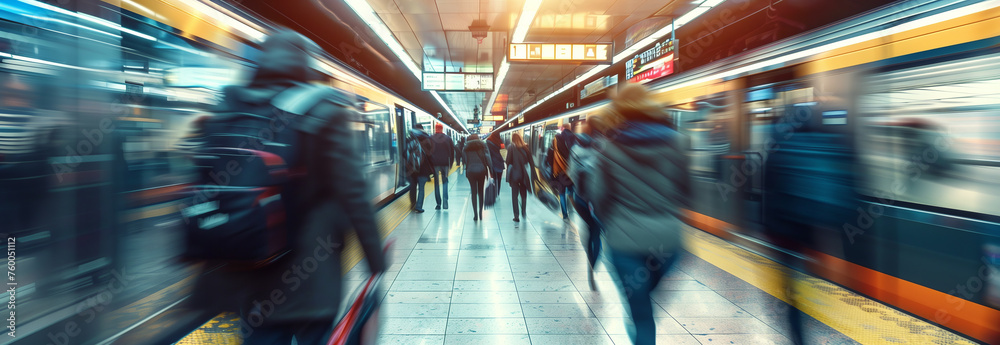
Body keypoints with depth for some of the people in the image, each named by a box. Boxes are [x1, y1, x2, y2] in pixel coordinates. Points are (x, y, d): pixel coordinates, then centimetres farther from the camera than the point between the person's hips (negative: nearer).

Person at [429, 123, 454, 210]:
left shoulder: (430, 139, 0)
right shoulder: (448, 138, 4)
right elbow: (452, 151, 6)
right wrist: (451, 163, 12)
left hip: (435, 163, -1)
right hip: (445, 163, 1)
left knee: (436, 183, 6)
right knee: (445, 181, 9)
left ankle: (438, 203, 5)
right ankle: (445, 201, -7)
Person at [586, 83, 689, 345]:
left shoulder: (610, 146, -7)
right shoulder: (675, 141, -3)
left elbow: (598, 195, -3)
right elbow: (685, 189, 4)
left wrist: (608, 221, 15)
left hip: (626, 238, -2)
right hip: (667, 237, 2)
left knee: (640, 308, 10)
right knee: (652, 298, 26)